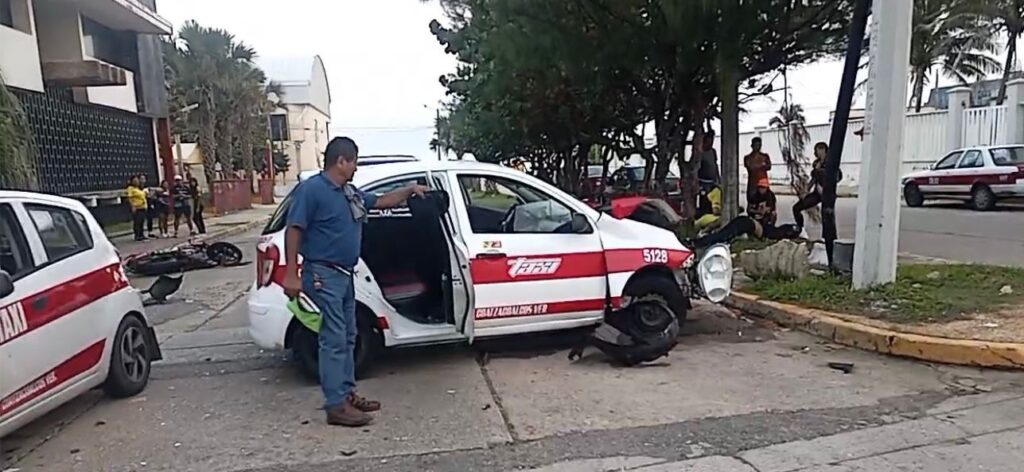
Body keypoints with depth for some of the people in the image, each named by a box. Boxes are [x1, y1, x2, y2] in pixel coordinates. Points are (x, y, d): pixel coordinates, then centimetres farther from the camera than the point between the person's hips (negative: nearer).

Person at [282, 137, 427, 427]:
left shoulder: (349, 192, 13)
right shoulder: (312, 189, -13)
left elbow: (380, 202, 28)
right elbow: (294, 231, -16)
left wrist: (409, 190, 22)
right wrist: (291, 274, -20)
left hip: (344, 274, 10)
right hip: (323, 275, -10)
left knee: (347, 337, 14)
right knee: (334, 340, -8)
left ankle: (347, 394, 24)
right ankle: (337, 406, -2)